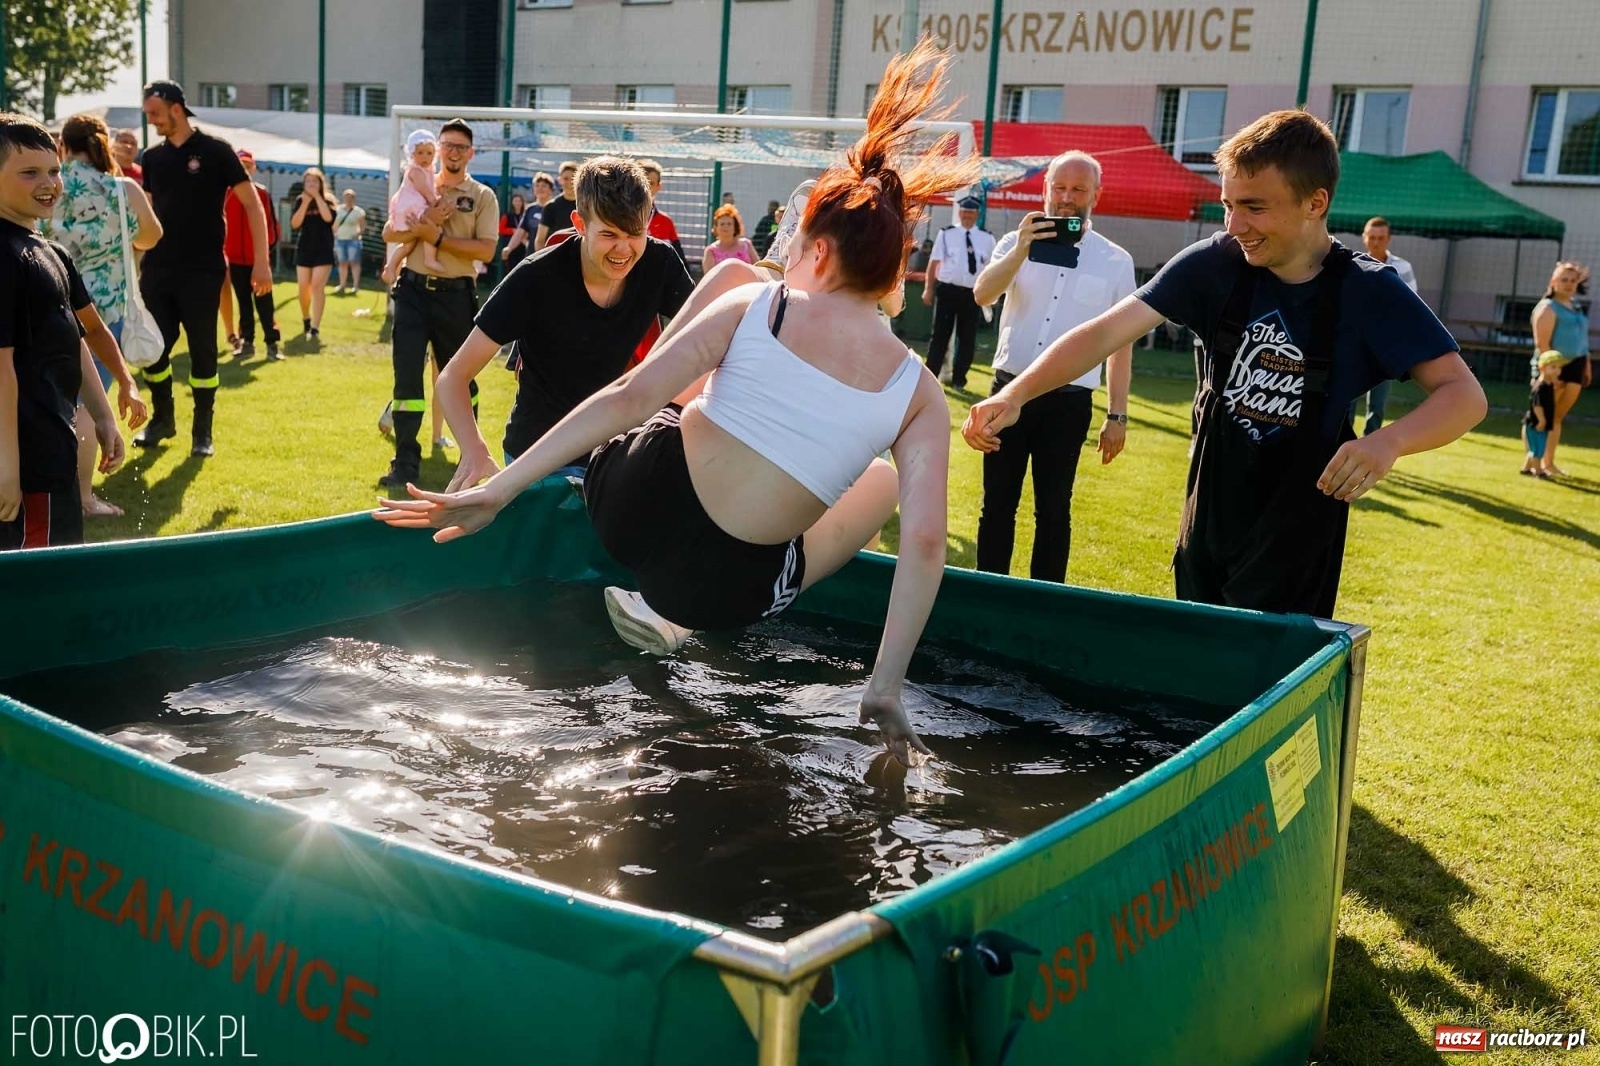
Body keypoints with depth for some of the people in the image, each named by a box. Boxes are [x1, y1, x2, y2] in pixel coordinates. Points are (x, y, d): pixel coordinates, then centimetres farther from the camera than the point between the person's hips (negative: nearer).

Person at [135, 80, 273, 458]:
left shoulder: (215, 151, -5)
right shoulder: (152, 158, 9)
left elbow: (252, 203, -6)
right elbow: (147, 214, 17)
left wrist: (262, 262, -11)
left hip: (202, 271, -5)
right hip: (157, 269, 5)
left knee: (203, 350, 1)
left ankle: (203, 430, 12)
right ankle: (163, 418, 25)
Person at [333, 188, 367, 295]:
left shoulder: (359, 211, -1)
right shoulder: (338, 210, 10)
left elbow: (363, 227, -1)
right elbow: (334, 226, 15)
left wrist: (358, 233, -18)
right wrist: (333, 237, 6)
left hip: (353, 240, -4)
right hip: (340, 239, 4)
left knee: (354, 262, -6)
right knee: (342, 262, 7)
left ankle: (356, 286, -5)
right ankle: (342, 285, 12)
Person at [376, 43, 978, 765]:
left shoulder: (750, 305, -5)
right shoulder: (919, 394, -4)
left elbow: (628, 397, -14)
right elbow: (925, 543, -11)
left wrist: (497, 490, -15)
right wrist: (886, 693, -6)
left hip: (630, 507, 2)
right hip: (728, 588, -2)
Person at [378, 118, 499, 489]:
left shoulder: (482, 196, 0)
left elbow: (486, 250, -11)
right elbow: (390, 233, 2)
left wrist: (437, 236, -15)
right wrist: (424, 222, -14)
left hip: (455, 295, -2)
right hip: (413, 290, 2)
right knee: (407, 374, -3)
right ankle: (406, 462, 2)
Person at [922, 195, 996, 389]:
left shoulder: (987, 238, 5)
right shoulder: (946, 234, 0)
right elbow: (934, 262, 1)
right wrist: (928, 288, -2)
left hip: (972, 293, 2)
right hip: (947, 290, -2)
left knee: (967, 337, 8)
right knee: (940, 334, 4)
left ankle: (958, 378, 21)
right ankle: (931, 375, 10)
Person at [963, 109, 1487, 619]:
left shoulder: (1368, 293, -14)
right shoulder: (1215, 263, -10)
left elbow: (1464, 395, -16)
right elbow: (1107, 331, -15)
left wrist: (1388, 441, -37)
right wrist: (1015, 394, -29)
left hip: (1298, 549, -3)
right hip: (1206, 530, 3)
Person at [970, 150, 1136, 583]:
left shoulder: (1116, 261, 2)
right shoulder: (1018, 243, 4)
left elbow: (1120, 341, 5)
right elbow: (982, 295, -12)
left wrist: (1117, 415, 3)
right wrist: (1022, 249, -25)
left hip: (1069, 402, -1)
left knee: (1053, 509, 7)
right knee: (997, 502, 8)